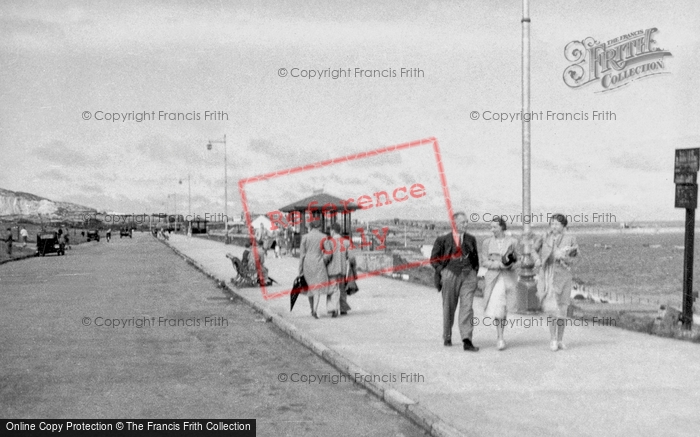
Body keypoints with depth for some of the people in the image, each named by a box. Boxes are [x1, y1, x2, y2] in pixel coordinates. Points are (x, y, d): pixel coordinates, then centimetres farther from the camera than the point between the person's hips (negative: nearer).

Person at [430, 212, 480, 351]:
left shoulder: (471, 239, 11)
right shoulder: (443, 240, 1)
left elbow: (475, 257, 22)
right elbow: (434, 259, 6)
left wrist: (475, 271, 10)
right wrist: (442, 271, -4)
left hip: (468, 275, 2)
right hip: (450, 275, -2)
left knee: (467, 307, -10)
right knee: (449, 307, 8)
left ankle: (467, 340, -14)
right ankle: (447, 337, 24)